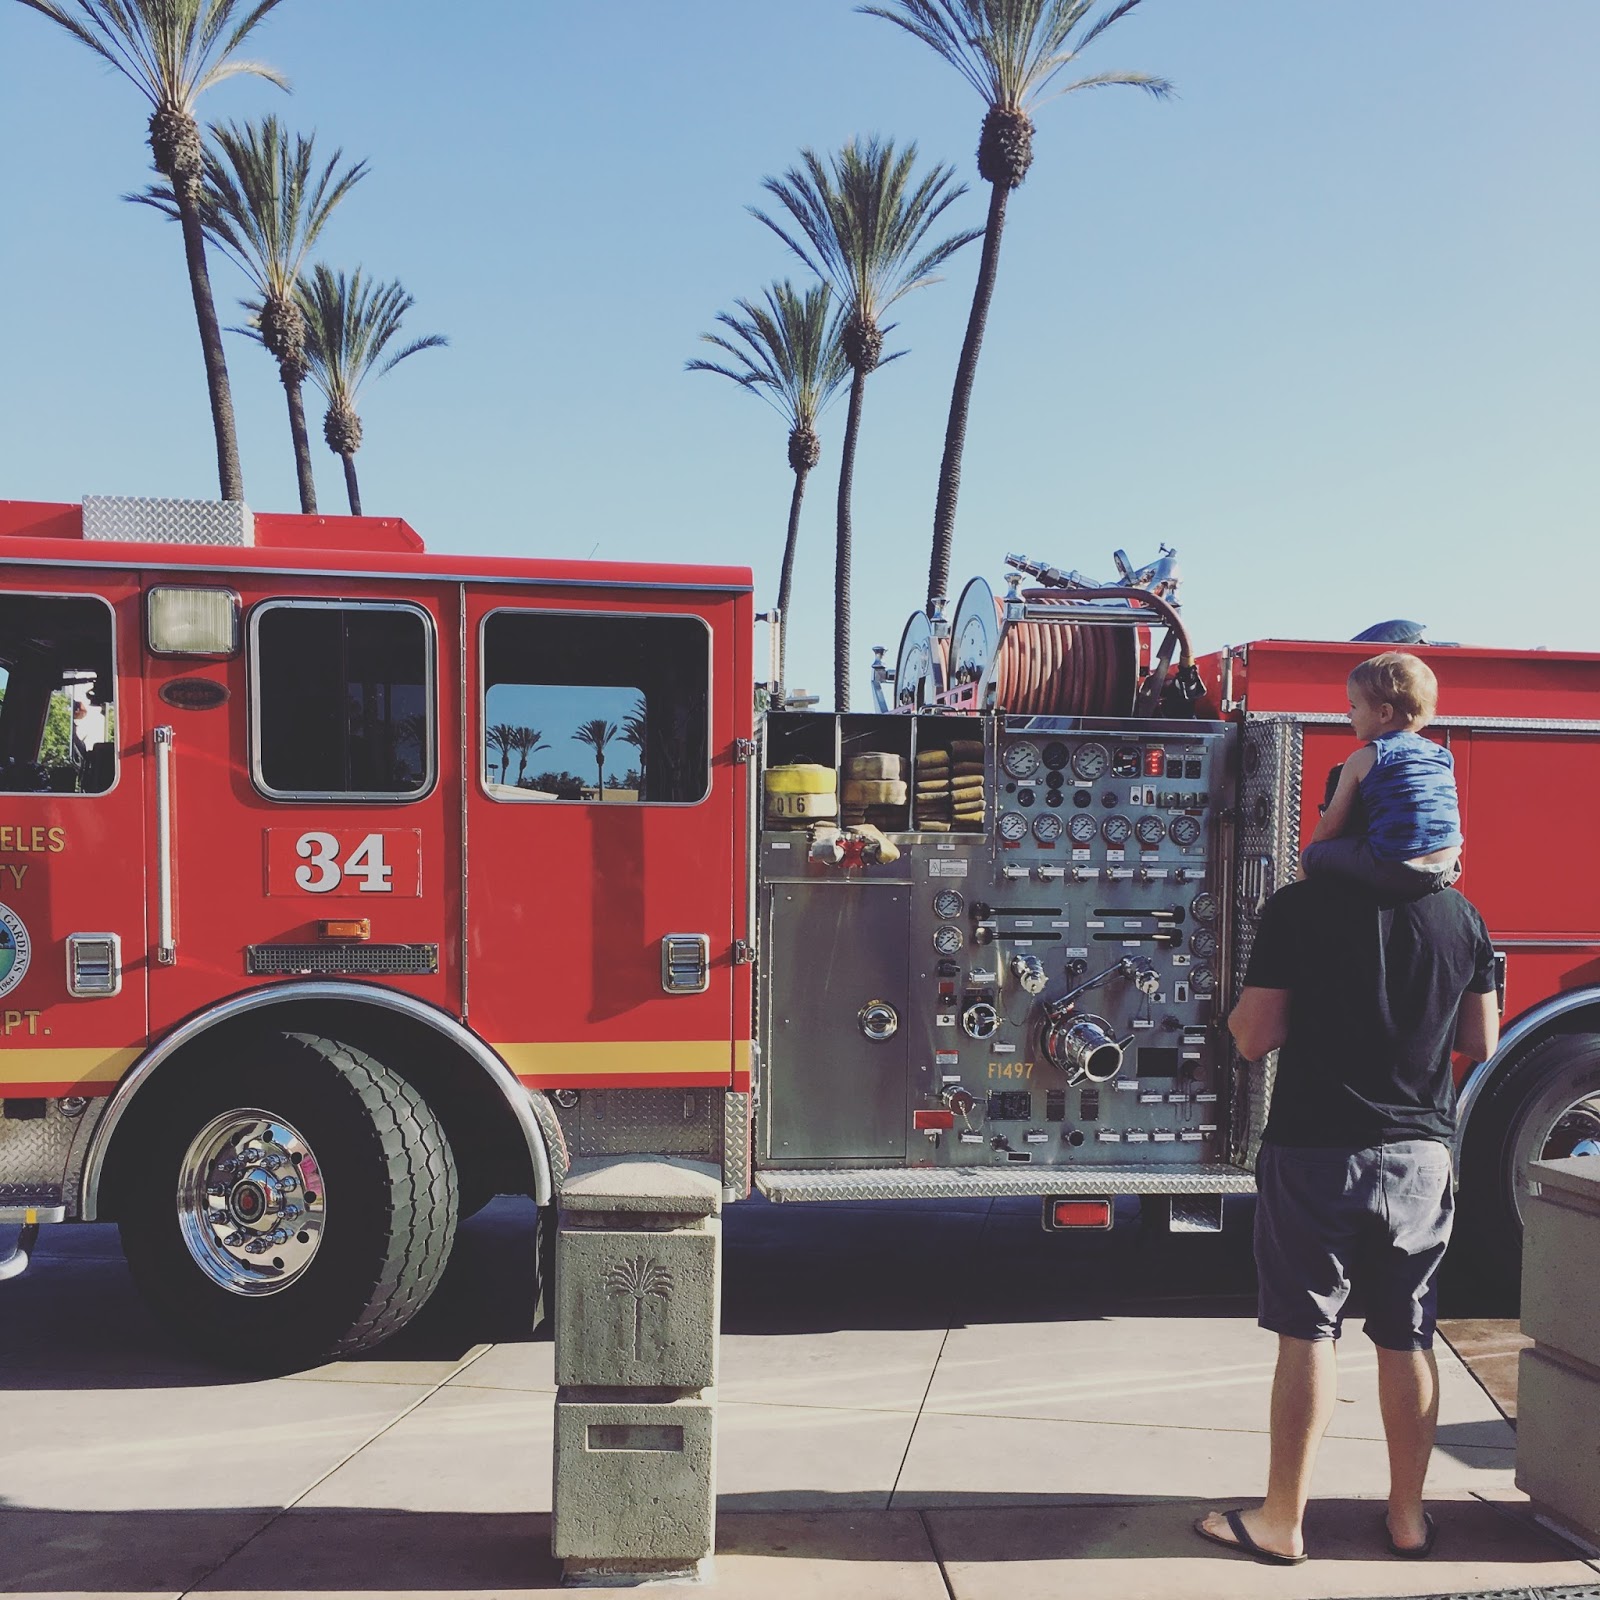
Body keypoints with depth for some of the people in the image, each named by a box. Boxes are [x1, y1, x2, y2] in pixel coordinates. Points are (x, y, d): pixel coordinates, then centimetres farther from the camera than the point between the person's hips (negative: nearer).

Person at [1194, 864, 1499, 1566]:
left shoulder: (1298, 907, -12)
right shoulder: (1460, 914, 0)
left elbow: (1254, 1037, -13)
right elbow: (1481, 1041, 8)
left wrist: (1237, 1013, 8)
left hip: (1317, 1150, -3)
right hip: (1421, 1157, 4)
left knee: (1307, 1335, 5)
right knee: (1407, 1339, 15)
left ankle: (1282, 1521, 16)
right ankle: (1408, 1517, 28)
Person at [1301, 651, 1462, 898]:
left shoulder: (1363, 759, -3)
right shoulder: (1443, 756, 12)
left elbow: (1330, 825, 2)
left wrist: (1312, 851, 20)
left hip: (1392, 874, -6)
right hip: (1445, 871, 7)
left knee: (1309, 857, 12)